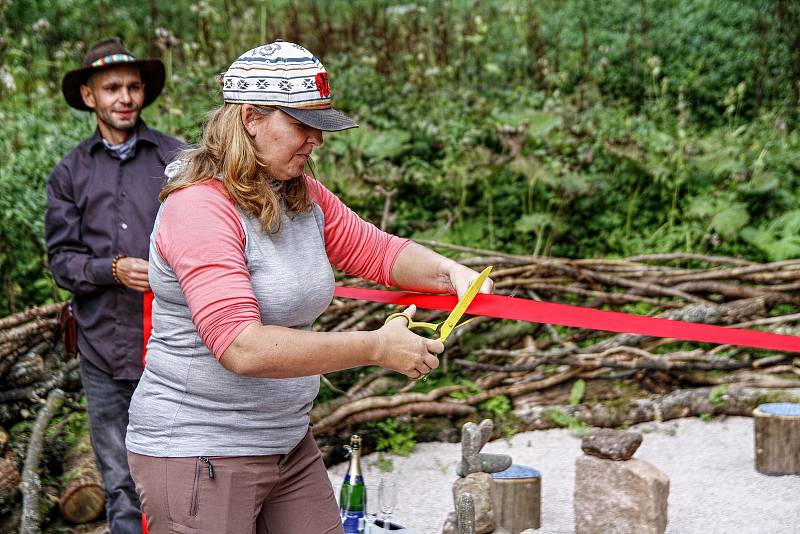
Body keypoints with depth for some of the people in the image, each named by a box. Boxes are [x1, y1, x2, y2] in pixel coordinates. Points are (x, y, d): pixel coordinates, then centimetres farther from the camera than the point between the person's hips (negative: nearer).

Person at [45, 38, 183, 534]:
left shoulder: (178, 158, 4)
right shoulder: (70, 172, 9)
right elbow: (61, 259, 5)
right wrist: (114, 270, -12)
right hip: (103, 345, 2)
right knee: (120, 482, 8)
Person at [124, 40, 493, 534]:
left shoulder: (305, 197, 7)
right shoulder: (200, 207, -21)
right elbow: (243, 348, -30)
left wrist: (450, 272, -9)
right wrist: (377, 348, -27)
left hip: (289, 446, 8)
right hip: (197, 452, -8)